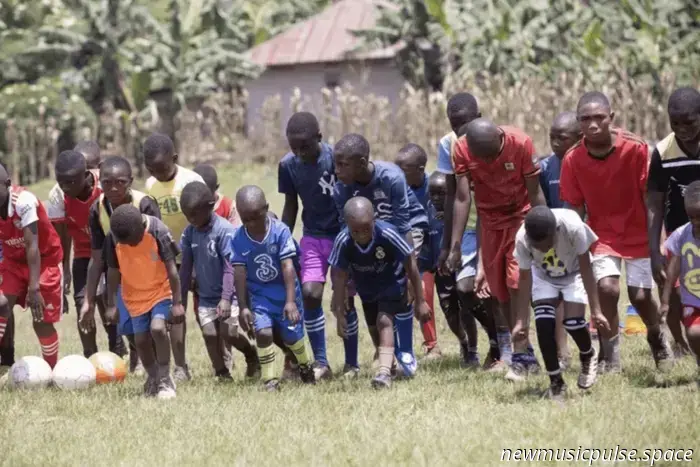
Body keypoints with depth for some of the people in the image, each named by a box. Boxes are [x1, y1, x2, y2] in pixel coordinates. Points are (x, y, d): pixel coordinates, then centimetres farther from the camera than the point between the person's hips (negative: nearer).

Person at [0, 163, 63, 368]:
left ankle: (52, 370, 17)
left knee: (42, 321, -1)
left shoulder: (24, 201, -32)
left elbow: (32, 246, -31)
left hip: (45, 260, -4)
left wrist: (34, 288, -33)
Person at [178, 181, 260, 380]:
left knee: (228, 332, -13)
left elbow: (230, 267, -20)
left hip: (228, 294, -5)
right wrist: (181, 298, 6)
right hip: (205, 295, 5)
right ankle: (222, 374, 5)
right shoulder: (189, 232, -1)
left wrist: (226, 298, -26)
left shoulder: (224, 230, -18)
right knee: (210, 334, -5)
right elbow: (186, 267, 6)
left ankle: (252, 355, 16)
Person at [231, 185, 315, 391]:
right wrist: (243, 307, -12)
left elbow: (288, 266, -19)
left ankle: (305, 366, 40)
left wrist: (291, 301, -24)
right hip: (259, 295, 1)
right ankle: (269, 380, -7)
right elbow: (240, 273, -10)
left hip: (284, 292, -1)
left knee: (292, 335, 8)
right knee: (263, 332, -18)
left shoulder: (280, 231, -17)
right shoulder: (239, 239, -11)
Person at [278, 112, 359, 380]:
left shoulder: (337, 159, -19)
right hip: (313, 237, 3)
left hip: (343, 234, -3)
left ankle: (351, 364, 12)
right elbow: (291, 206, 6)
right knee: (310, 293, -10)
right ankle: (321, 364, -2)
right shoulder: (288, 166, -7)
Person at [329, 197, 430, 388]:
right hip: (367, 288, 4)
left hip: (392, 282, -4)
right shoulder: (343, 242, -31)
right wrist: (340, 315, -18)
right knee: (375, 328, 15)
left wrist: (420, 301, -16)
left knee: (384, 321, -21)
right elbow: (340, 280, -20)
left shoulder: (387, 234, -37)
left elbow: (410, 266, -24)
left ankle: (385, 372, -28)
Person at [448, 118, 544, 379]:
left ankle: (521, 355, -14)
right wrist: (455, 245, -17)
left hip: (521, 217, -3)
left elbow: (535, 194, -15)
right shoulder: (462, 149, -16)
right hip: (490, 221, 3)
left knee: (515, 282, -15)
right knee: (499, 291, 2)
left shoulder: (520, 144, -23)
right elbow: (462, 198, -13)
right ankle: (525, 353, 10)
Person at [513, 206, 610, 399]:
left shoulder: (573, 226, -38)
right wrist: (521, 321, -17)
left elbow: (585, 268, -25)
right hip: (543, 276, 1)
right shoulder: (522, 239, -32)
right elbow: (525, 278, -17)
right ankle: (556, 382, -4)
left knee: (573, 321, -19)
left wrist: (596, 310, -22)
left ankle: (588, 356, 16)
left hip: (573, 273, -1)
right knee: (543, 321, -19)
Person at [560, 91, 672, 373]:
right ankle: (610, 357, -3)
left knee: (640, 295, -5)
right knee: (607, 287, -19)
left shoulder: (636, 149, -20)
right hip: (603, 233, 1)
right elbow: (576, 209, -3)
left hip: (638, 233, -1)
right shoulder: (573, 160, -13)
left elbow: (649, 198, -12)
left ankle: (657, 339, 28)